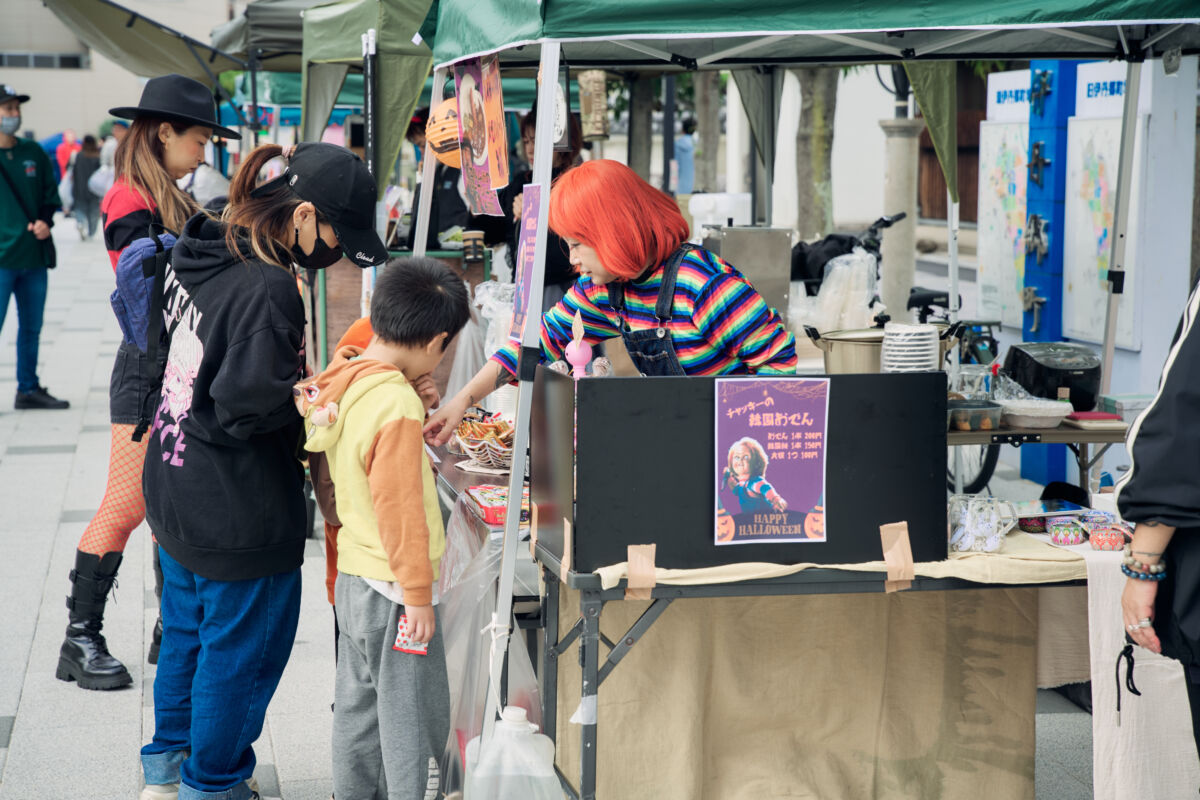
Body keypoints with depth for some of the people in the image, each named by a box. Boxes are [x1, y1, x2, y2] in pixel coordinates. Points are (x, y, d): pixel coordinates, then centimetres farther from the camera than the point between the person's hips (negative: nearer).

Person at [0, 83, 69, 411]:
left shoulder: (33, 153, 10)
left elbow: (51, 193, 18)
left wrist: (46, 220, -1)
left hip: (35, 255, 5)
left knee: (31, 327, 12)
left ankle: (29, 389, 23)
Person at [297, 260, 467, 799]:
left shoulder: (340, 382, 3)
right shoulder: (397, 404, -23)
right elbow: (399, 506, -22)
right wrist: (418, 594, -16)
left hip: (352, 578, 9)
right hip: (393, 588, -9)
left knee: (359, 708, 18)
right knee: (414, 716, 2)